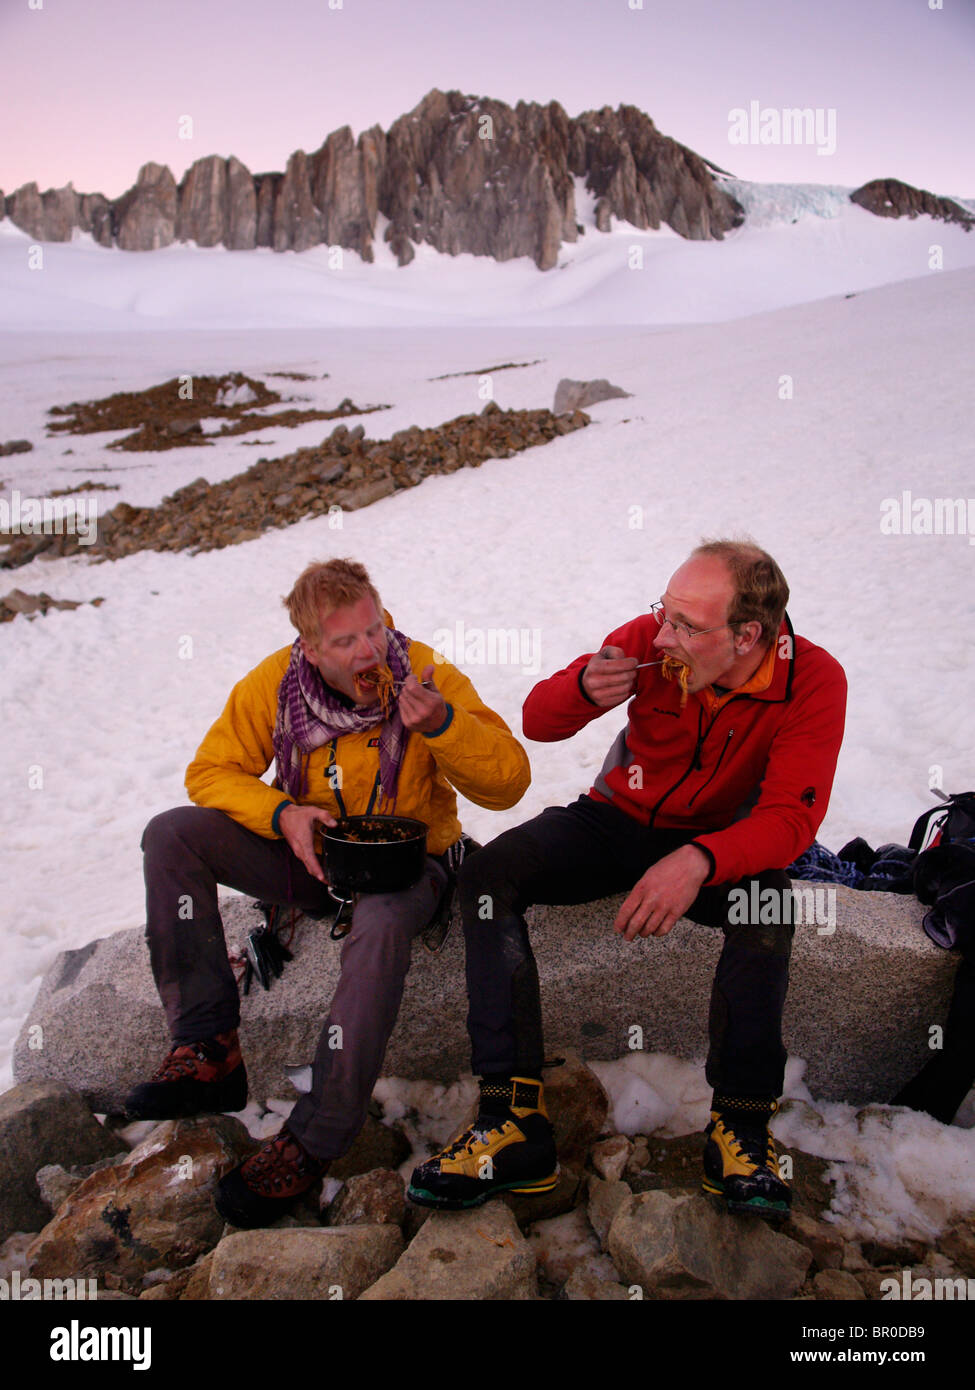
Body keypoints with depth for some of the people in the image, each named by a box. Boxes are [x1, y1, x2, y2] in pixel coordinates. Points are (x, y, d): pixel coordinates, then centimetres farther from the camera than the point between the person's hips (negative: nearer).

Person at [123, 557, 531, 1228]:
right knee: (171, 834, -15)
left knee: (382, 922, -40)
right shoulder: (275, 682, -8)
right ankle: (209, 1051, -17)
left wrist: (443, 725, -33)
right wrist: (281, 814, -20)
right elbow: (212, 771, -1)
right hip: (309, 854, 4)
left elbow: (508, 783, -15)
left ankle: (315, 1140, -29)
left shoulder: (426, 676, -14)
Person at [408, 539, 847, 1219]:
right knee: (487, 875, -22)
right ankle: (515, 1122, -27)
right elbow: (537, 721, -7)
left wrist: (700, 860, -45)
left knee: (769, 900, -36)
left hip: (717, 841, -2)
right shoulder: (650, 640, -16)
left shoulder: (813, 680, -19)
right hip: (617, 819, 2)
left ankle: (741, 1128, -22)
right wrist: (585, 688, -31)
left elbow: (792, 816, -26)